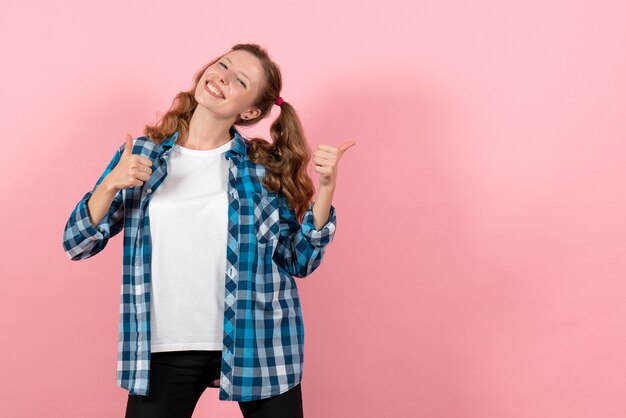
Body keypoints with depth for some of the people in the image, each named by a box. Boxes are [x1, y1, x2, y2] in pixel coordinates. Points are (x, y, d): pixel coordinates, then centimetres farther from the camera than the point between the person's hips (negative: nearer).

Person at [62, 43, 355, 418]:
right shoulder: (142, 154, 3)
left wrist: (325, 189, -12)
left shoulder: (265, 168, -1)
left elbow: (300, 262, -1)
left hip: (256, 345, 0)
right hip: (167, 349, 1)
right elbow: (76, 245, 2)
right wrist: (111, 185, -14)